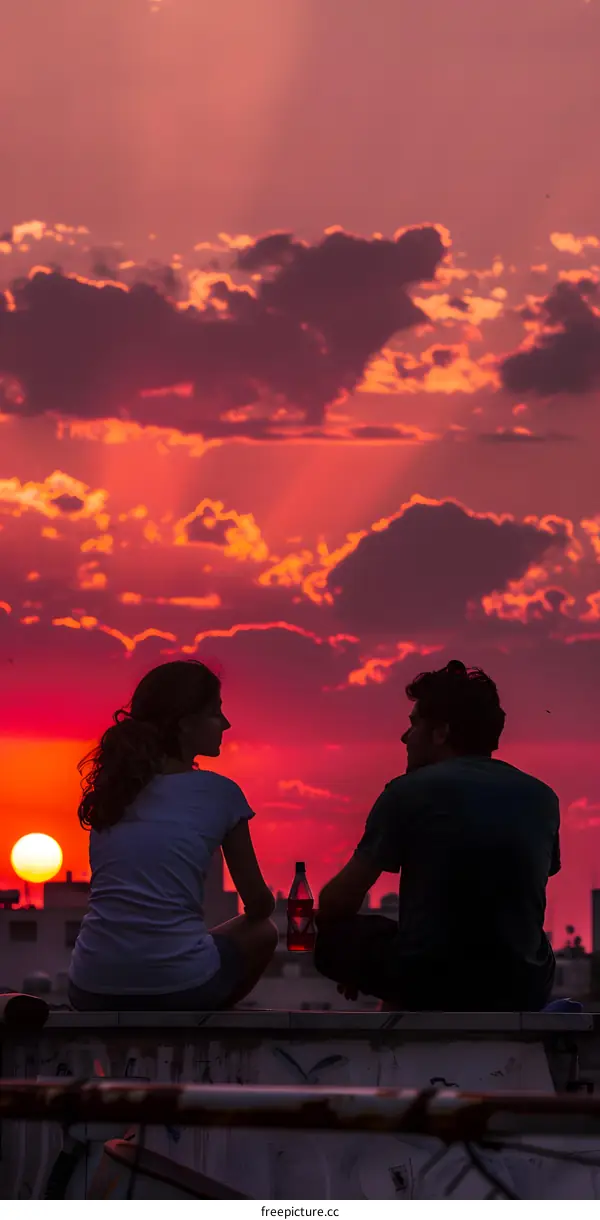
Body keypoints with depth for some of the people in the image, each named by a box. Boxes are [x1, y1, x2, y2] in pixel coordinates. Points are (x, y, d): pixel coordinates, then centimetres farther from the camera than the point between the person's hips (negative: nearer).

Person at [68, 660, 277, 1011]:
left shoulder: (113, 787, 12)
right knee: (262, 932, 27)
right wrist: (261, 908, 35)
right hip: (178, 988, -4)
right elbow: (258, 904, 11)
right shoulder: (219, 792, 0)